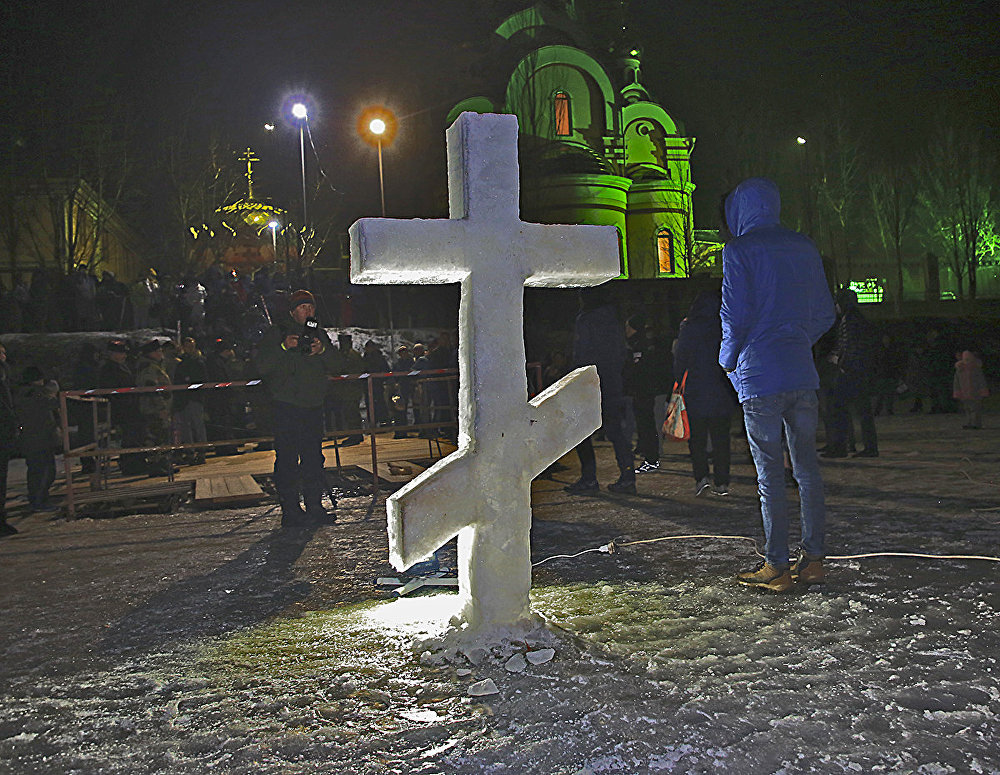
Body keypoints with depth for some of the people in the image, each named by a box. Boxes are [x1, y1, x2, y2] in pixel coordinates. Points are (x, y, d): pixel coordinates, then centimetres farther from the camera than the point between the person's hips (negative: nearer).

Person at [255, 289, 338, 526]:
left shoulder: (319, 333, 16)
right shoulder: (277, 331, 3)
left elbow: (333, 366, 12)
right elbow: (262, 365, -5)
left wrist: (322, 350, -7)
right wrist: (283, 347, -18)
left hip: (313, 404, 5)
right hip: (286, 403, -4)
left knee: (314, 457, 6)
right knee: (287, 458, -6)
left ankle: (315, 506, 13)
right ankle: (290, 510, -1)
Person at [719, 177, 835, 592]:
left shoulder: (740, 250, -5)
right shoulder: (805, 247, 13)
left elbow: (735, 316, -10)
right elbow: (825, 314, 14)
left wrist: (728, 360, 6)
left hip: (761, 376, -5)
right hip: (802, 374, 6)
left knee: (770, 473, -1)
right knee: (807, 465, 11)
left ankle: (776, 567, 4)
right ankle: (813, 559, 17)